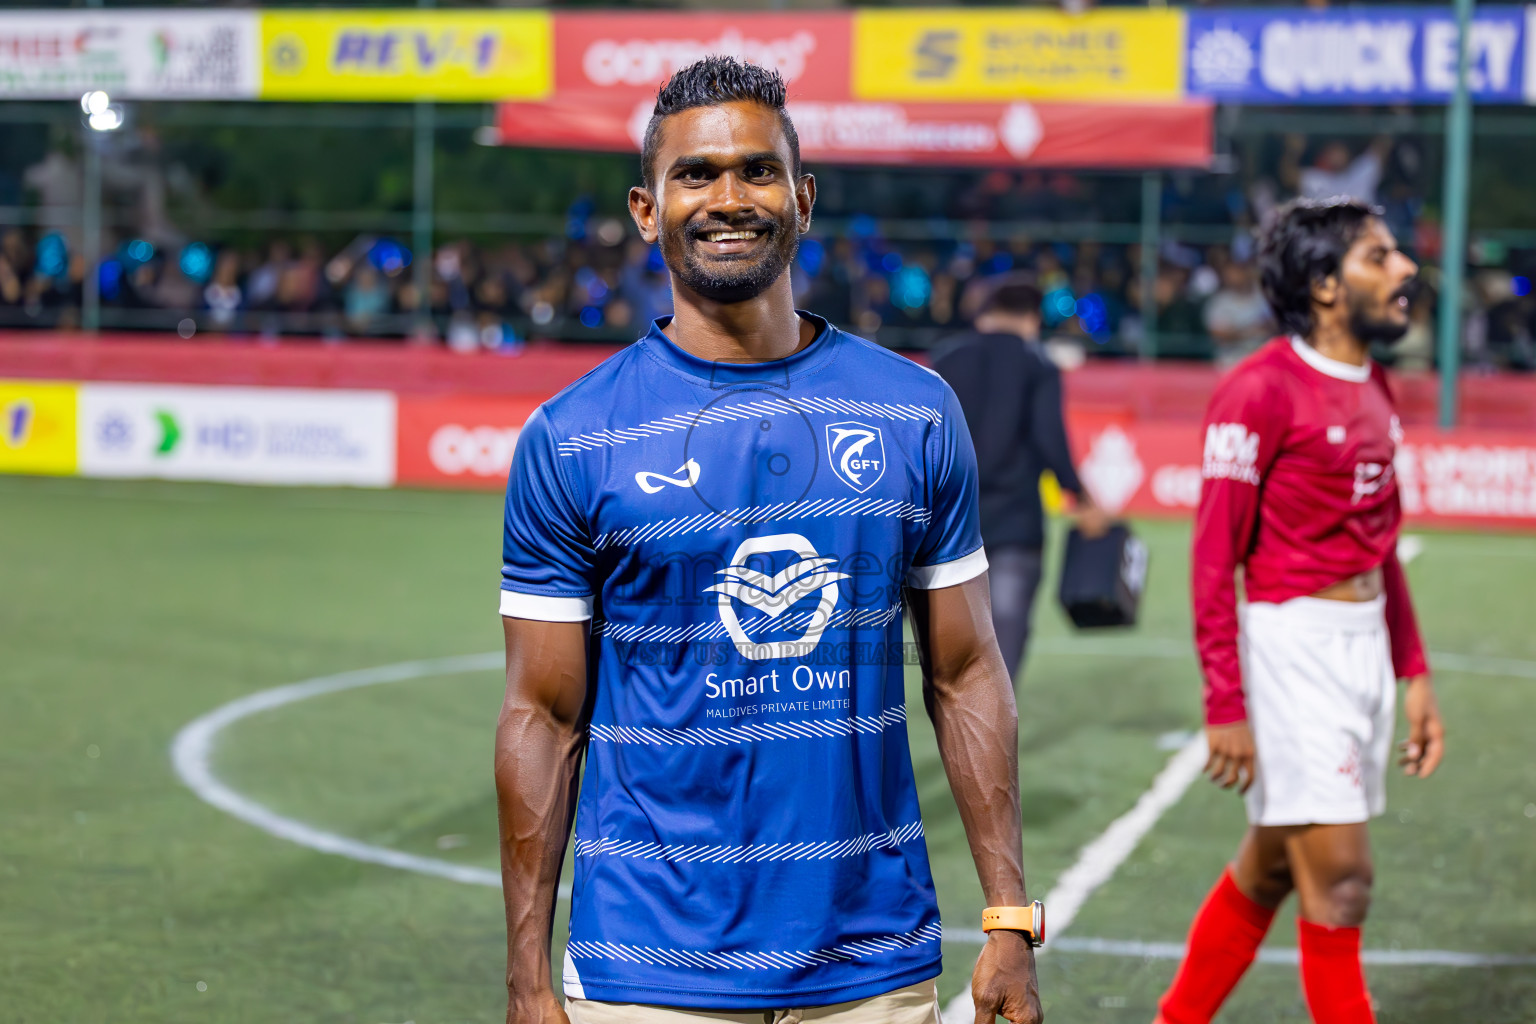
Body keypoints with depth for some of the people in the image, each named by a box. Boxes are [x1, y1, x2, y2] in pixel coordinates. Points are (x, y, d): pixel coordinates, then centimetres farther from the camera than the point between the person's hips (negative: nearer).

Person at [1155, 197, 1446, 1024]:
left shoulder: (1373, 390, 12)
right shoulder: (1261, 390, -14)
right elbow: (1214, 558, -15)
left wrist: (1413, 674, 17)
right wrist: (1225, 703, -18)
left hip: (1365, 641, 8)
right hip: (1292, 646, -8)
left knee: (1270, 868, 15)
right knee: (1340, 878, -7)